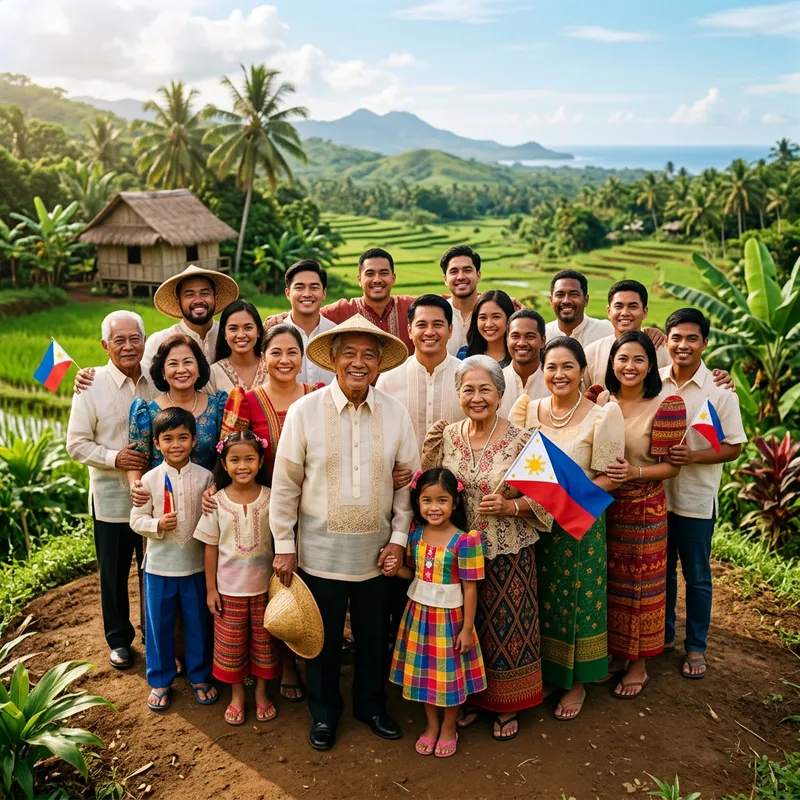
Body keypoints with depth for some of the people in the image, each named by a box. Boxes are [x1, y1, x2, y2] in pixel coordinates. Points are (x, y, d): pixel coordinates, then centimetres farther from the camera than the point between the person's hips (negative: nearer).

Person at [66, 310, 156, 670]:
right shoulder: (91, 386, -8)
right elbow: (76, 444, -7)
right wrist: (115, 457, -21)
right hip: (112, 498, -2)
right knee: (114, 573, 12)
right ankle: (119, 638, 32)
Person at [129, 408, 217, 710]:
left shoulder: (205, 477, -5)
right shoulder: (150, 479, -6)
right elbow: (136, 518, -3)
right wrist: (157, 524, -19)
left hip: (196, 564, 0)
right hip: (159, 565, 0)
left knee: (198, 623, 13)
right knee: (158, 625, 12)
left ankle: (200, 677, 32)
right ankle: (160, 681, 30)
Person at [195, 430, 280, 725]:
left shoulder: (270, 498, -8)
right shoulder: (217, 501, -8)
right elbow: (211, 547, -2)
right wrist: (210, 589, -2)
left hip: (264, 586, 0)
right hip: (229, 588, 0)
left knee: (263, 642, 13)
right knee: (231, 645, 12)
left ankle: (261, 692, 33)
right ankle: (237, 694, 31)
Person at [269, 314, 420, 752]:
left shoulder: (396, 414, -3)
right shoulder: (304, 411, -9)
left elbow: (408, 480, 4)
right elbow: (285, 482, -5)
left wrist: (400, 537, 0)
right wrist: (283, 545, -3)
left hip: (376, 548, 2)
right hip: (321, 547, -2)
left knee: (374, 636, 15)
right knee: (323, 637, 12)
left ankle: (371, 706, 39)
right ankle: (324, 712, 35)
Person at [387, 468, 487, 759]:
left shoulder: (464, 541, -19)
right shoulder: (415, 533, -3)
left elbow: (470, 588, -14)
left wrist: (467, 628, -13)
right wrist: (396, 569, -12)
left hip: (449, 616, -4)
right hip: (419, 613, 5)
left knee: (449, 673, 11)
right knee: (424, 671, 16)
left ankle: (448, 727, 34)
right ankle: (431, 724, 36)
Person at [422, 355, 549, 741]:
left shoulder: (521, 440, -10)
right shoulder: (446, 436, 0)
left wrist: (509, 506, -23)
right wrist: (428, 456, -12)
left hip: (507, 553, -3)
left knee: (506, 627, 8)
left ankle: (506, 706, 30)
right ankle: (468, 698, 36)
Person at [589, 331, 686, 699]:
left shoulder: (666, 406, -12)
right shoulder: (601, 401, 1)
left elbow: (671, 466, -9)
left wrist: (635, 472, -24)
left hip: (643, 509, -4)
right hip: (602, 505, 4)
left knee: (640, 585, 8)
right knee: (609, 582, 13)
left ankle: (639, 665, 26)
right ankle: (616, 654, 32)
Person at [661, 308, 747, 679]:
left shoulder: (719, 389, -10)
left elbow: (733, 447, -8)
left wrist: (692, 456, -23)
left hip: (696, 499, -3)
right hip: (656, 493, 3)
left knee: (696, 576, 10)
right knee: (660, 571, 17)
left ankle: (695, 647, 26)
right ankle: (663, 635, 34)